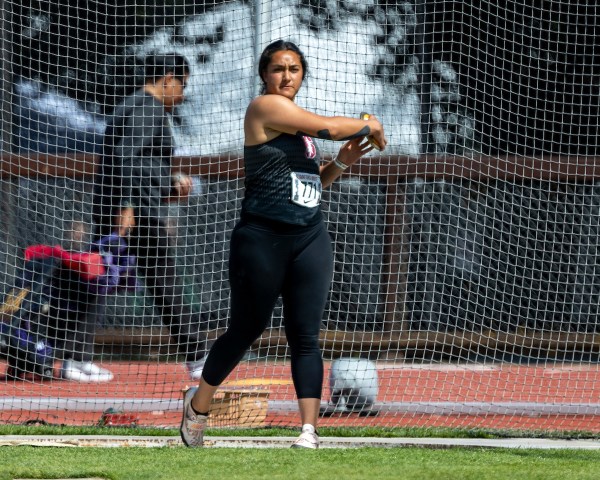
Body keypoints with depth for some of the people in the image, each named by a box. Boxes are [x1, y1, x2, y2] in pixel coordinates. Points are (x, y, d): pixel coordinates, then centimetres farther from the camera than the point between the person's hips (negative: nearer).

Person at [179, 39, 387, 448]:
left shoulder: (299, 121, 18)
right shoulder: (265, 107, -7)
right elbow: (329, 127, -15)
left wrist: (341, 163, 9)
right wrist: (369, 126, 2)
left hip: (311, 241, 7)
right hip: (263, 240, -7)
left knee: (306, 336, -2)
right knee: (246, 330, 4)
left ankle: (309, 430, -6)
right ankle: (198, 405, 26)